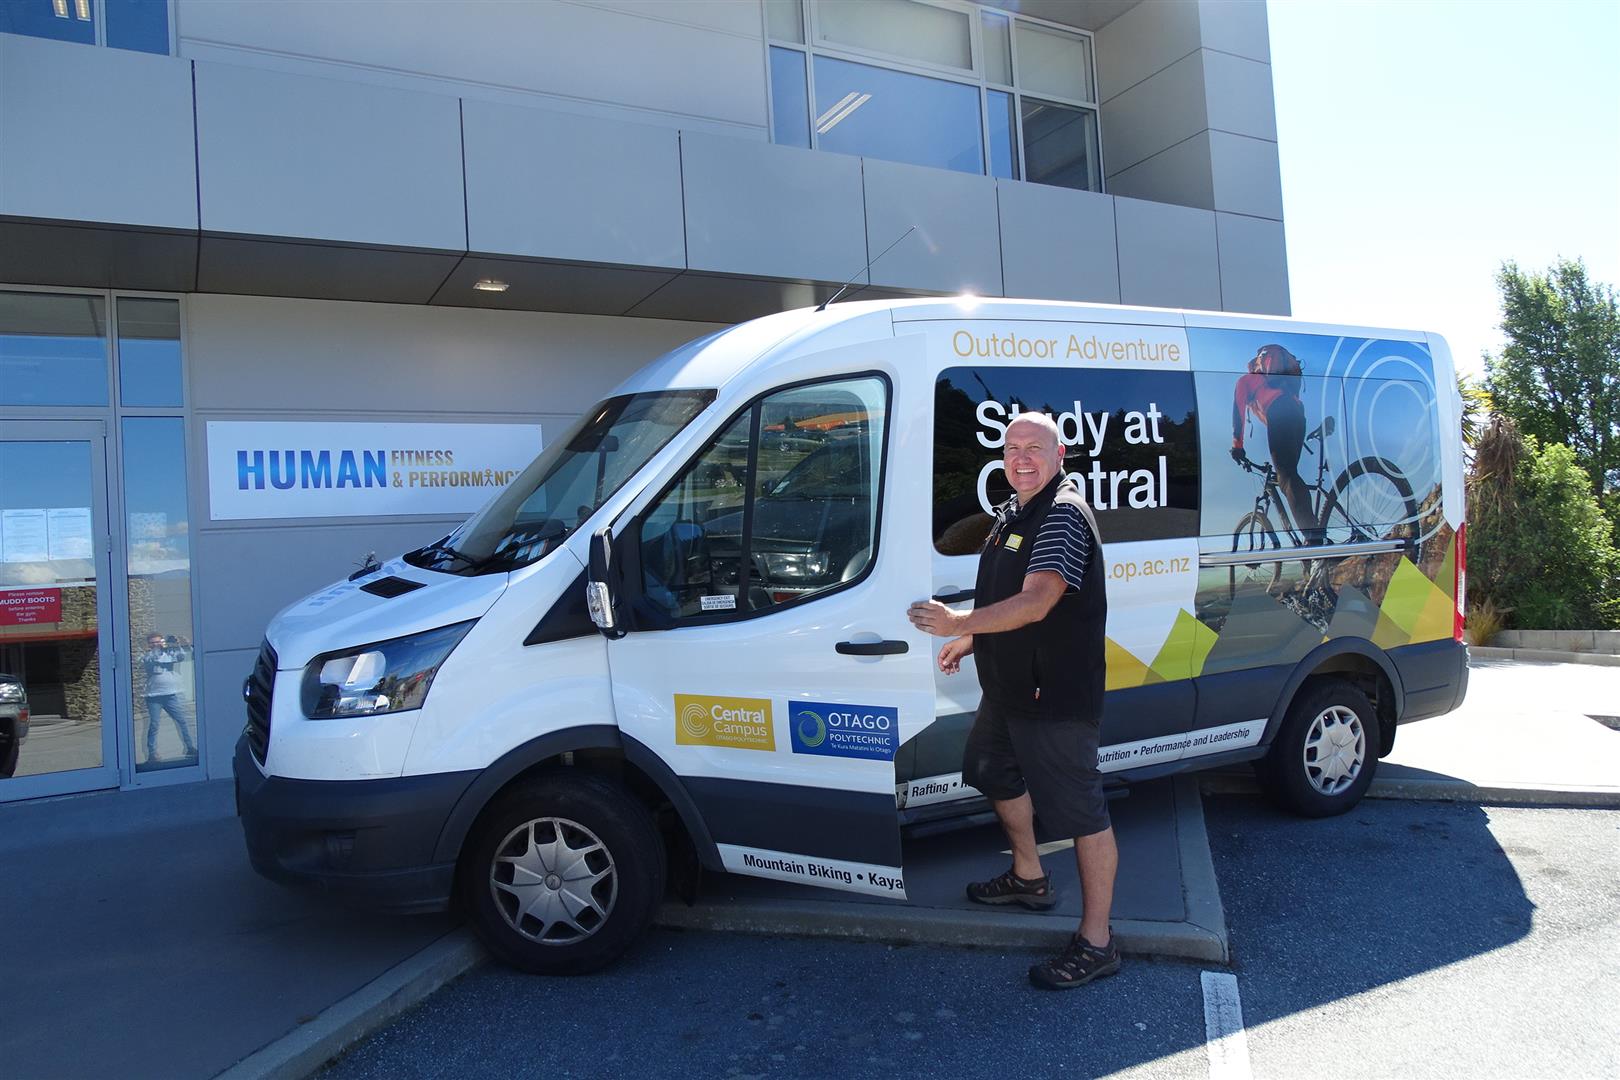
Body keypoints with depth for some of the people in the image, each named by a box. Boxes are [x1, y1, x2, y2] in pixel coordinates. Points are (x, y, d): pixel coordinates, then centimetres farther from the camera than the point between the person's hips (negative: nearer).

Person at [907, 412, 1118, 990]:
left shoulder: (1063, 515, -20)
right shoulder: (1012, 513, 12)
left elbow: (1035, 603, -31)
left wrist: (958, 622, -33)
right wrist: (969, 641, 22)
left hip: (1056, 694, -11)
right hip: (1008, 685, 11)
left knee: (1080, 810, -3)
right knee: (997, 773, 26)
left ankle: (1095, 943, 6)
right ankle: (1028, 878, 46)